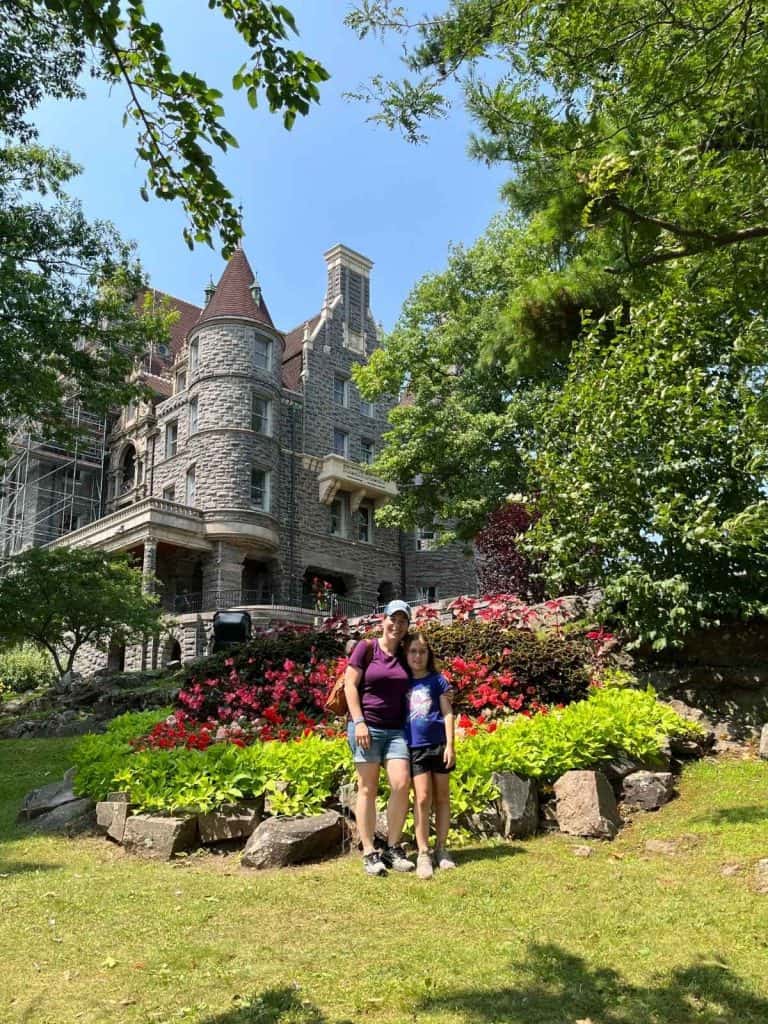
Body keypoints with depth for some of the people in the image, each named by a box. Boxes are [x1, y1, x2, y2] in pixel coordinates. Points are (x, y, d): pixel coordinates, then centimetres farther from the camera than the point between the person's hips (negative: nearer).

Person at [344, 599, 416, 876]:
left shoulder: (405, 656, 12)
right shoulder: (366, 648, -2)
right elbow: (350, 685, -5)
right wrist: (359, 722, -12)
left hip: (396, 729, 4)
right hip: (367, 726, -4)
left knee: (402, 784, -6)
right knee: (368, 788, 1)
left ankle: (392, 848, 9)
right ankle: (369, 853, 8)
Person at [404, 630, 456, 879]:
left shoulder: (437, 680, 3)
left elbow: (448, 714, 2)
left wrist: (450, 745, -4)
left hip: (438, 745, 0)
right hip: (414, 747, 0)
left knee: (442, 797, 7)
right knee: (422, 798, -7)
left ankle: (441, 849, 20)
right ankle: (423, 853, 2)